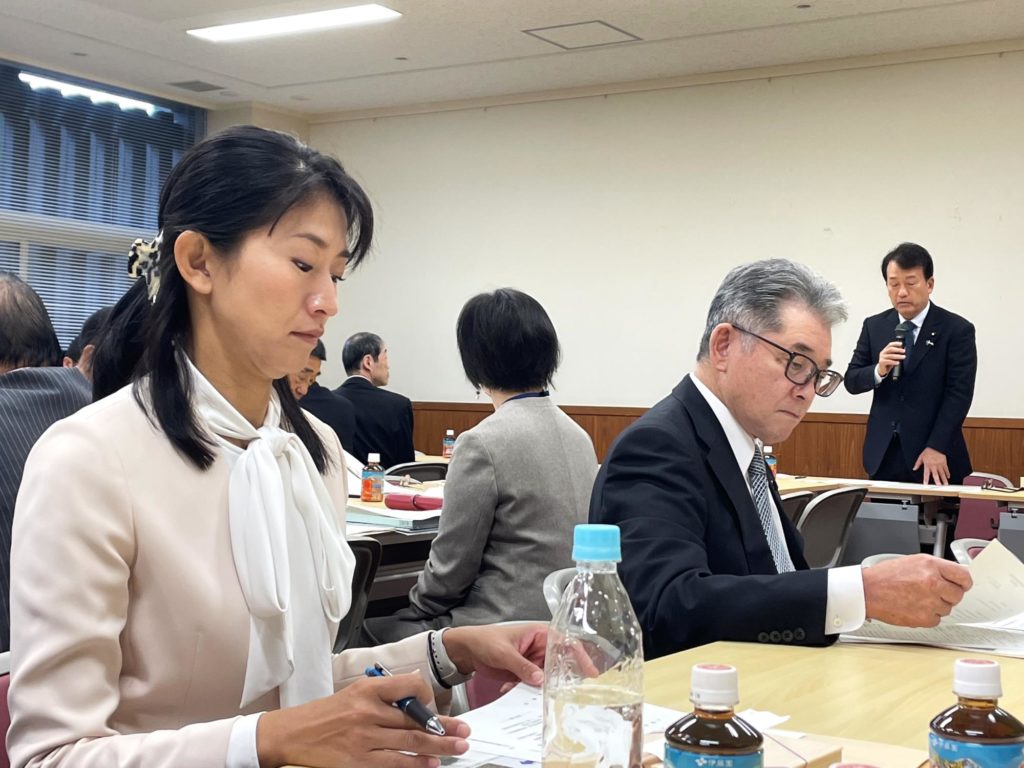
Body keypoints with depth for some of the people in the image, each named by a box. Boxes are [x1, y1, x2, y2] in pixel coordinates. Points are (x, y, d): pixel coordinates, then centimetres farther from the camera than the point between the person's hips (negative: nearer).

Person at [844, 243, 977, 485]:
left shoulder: (957, 330, -4)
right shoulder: (874, 326, 7)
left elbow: (959, 394, -9)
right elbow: (851, 381, 5)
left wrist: (937, 447, -17)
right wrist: (878, 371, -16)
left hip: (935, 457, -3)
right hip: (883, 456, 3)